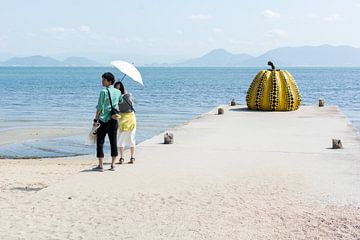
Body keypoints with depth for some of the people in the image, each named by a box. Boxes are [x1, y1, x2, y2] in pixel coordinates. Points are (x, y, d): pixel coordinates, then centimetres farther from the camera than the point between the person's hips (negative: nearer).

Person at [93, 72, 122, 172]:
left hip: (103, 120, -5)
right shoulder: (118, 92, 7)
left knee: (100, 142, 1)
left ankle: (101, 165, -1)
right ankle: (113, 165, 10)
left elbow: (100, 107, -12)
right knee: (113, 142, 8)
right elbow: (121, 101, 27)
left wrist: (96, 119, -7)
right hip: (114, 120, 5)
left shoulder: (103, 91, -9)